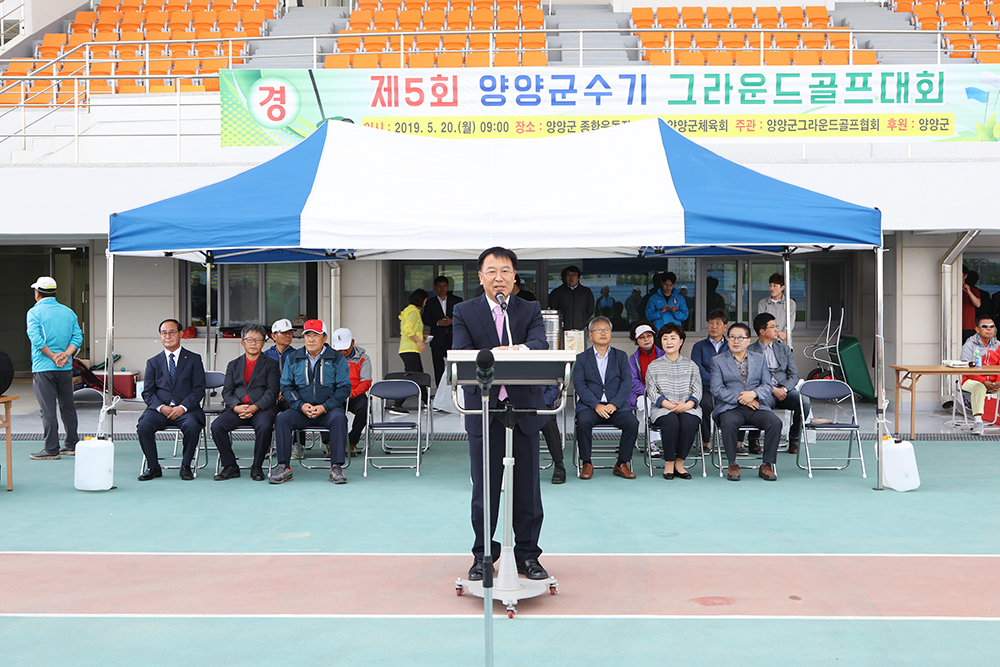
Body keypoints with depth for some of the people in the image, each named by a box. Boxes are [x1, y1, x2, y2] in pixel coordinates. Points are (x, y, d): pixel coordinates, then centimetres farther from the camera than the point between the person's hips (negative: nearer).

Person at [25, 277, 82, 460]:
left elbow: (36, 339, -16)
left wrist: (53, 357, -11)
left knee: (48, 409, -2)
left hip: (43, 368, -5)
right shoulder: (68, 312, 9)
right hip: (66, 368, 5)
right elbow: (77, 337, 1)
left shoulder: (34, 312, -5)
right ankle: (72, 445, 18)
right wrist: (65, 355, -8)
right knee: (67, 406, 13)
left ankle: (51, 449, -1)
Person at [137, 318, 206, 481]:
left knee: (192, 426, -33)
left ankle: (186, 466, -12)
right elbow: (147, 392, 9)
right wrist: (161, 407, -11)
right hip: (159, 409, 2)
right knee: (144, 427, -27)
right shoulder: (153, 362, 17)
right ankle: (153, 467, -7)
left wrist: (183, 407, -14)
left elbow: (198, 389, 2)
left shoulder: (194, 359, 10)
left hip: (186, 409, -2)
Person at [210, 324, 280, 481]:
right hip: (237, 408, 3)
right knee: (216, 425, -24)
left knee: (265, 426, -35)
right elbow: (227, 391, 10)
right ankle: (230, 466, -10)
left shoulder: (271, 364, 11)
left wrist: (255, 407, -17)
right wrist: (236, 407, -12)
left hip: (262, 408, -3)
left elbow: (272, 391, -1)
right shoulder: (233, 365, 20)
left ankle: (257, 467, -16)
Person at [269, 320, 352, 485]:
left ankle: (336, 467, -30)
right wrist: (300, 405, -11)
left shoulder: (337, 359, 3)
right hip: (301, 410, 2)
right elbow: (286, 386, 7)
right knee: (282, 419, -26)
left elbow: (344, 387, -2)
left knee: (339, 417, -34)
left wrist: (325, 407, -15)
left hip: (328, 409, -2)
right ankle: (283, 467, -20)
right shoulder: (293, 358, 10)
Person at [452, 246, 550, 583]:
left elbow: (541, 345, -14)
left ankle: (527, 554, 21)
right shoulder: (464, 312, 4)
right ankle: (483, 555, 22)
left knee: (527, 488, 8)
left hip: (524, 410, 1)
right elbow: (460, 354, -11)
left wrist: (518, 349, -37)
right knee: (484, 489, 7)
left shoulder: (531, 311, 6)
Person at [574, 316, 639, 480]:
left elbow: (627, 383, 2)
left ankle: (622, 464, -9)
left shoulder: (621, 356, 15)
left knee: (632, 423, -26)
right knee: (583, 421, -32)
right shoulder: (582, 358, 11)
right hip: (589, 405, -1)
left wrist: (614, 404, -14)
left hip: (616, 406, 1)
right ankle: (586, 464, -15)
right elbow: (579, 385, -2)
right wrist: (596, 405, -17)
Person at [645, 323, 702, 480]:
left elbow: (697, 391, 7)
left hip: (688, 408, 1)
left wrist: (687, 405, -15)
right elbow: (652, 392, 2)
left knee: (689, 422, -34)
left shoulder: (691, 365, 17)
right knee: (671, 421, -36)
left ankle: (679, 463, -19)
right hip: (662, 409, -1)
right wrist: (669, 405, -16)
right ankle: (669, 464, -21)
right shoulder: (654, 366, 14)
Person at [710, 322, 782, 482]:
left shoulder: (759, 359, 18)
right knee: (729, 423, -36)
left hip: (757, 406, 2)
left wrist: (754, 394, -12)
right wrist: (740, 398, -12)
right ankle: (733, 465, -18)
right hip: (730, 407, -2)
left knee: (775, 423, -27)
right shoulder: (718, 360, 10)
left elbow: (768, 385, 9)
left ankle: (767, 465, -12)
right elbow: (717, 389, -1)